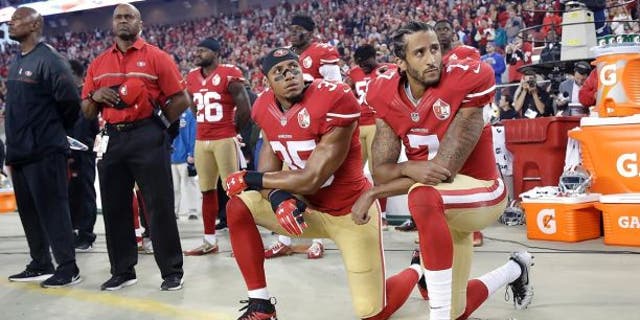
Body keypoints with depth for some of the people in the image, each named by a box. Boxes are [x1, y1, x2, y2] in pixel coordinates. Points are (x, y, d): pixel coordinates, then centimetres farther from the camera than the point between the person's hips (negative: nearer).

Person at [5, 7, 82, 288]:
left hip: (44, 152, -9)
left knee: (52, 210, -5)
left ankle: (68, 268, 2)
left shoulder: (49, 60, -12)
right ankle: (40, 265, 24)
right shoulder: (16, 62, 16)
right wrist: (13, 145, 17)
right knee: (29, 211, 14)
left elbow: (70, 100, -17)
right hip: (19, 151, 9)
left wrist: (55, 130, -2)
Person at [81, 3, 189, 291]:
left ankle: (172, 271, 6)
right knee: (115, 208, 9)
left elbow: (181, 100, -2)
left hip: (147, 138, -5)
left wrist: (157, 125, -2)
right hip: (112, 139, 5)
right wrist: (95, 96, -5)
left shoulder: (156, 57, 1)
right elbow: (87, 112, 15)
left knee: (159, 206, -2)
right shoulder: (98, 64, 14)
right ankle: (122, 271, 21)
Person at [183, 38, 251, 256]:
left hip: (225, 140, -7)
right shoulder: (192, 77, 11)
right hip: (201, 141, 7)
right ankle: (209, 241, 17)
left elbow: (245, 109, -9)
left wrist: (233, 130, 3)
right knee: (207, 191, 10)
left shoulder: (229, 75, -10)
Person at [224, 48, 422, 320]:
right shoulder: (265, 109, -4)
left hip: (350, 212, -6)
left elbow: (313, 180, -27)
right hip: (308, 207, 6)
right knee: (238, 208, -9)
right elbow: (268, 171, -3)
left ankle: (417, 268, 32)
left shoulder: (334, 101, -27)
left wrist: (250, 179, -17)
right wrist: (277, 197, -28)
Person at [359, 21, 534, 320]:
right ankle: (514, 270, 48)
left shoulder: (467, 79, -22)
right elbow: (381, 170, -9)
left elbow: (444, 170, -24)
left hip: (479, 192, -6)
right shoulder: (386, 94, -7)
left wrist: (373, 193, -22)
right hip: (441, 208, 6)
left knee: (422, 196, -40)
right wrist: (411, 168, -32)